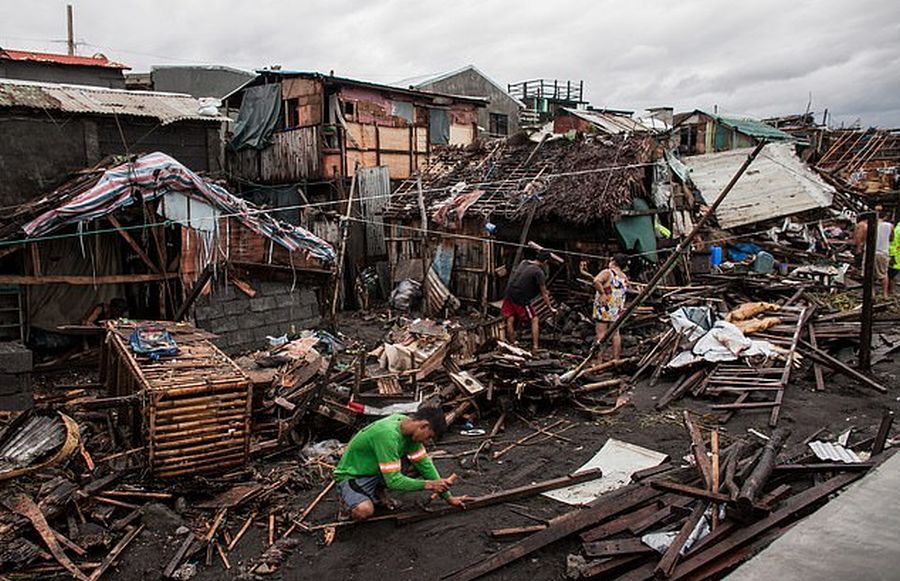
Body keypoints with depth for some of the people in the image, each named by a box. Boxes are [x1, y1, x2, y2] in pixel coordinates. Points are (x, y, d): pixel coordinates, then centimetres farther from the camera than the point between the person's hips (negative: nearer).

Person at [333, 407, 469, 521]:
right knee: (364, 512, -36)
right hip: (351, 476, -8)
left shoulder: (407, 423, -9)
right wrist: (428, 485, -25)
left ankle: (379, 491, 6)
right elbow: (393, 480, -32)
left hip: (376, 471, 8)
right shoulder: (388, 434, -35)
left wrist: (448, 497, -1)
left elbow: (425, 464, -1)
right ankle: (349, 500, -1)